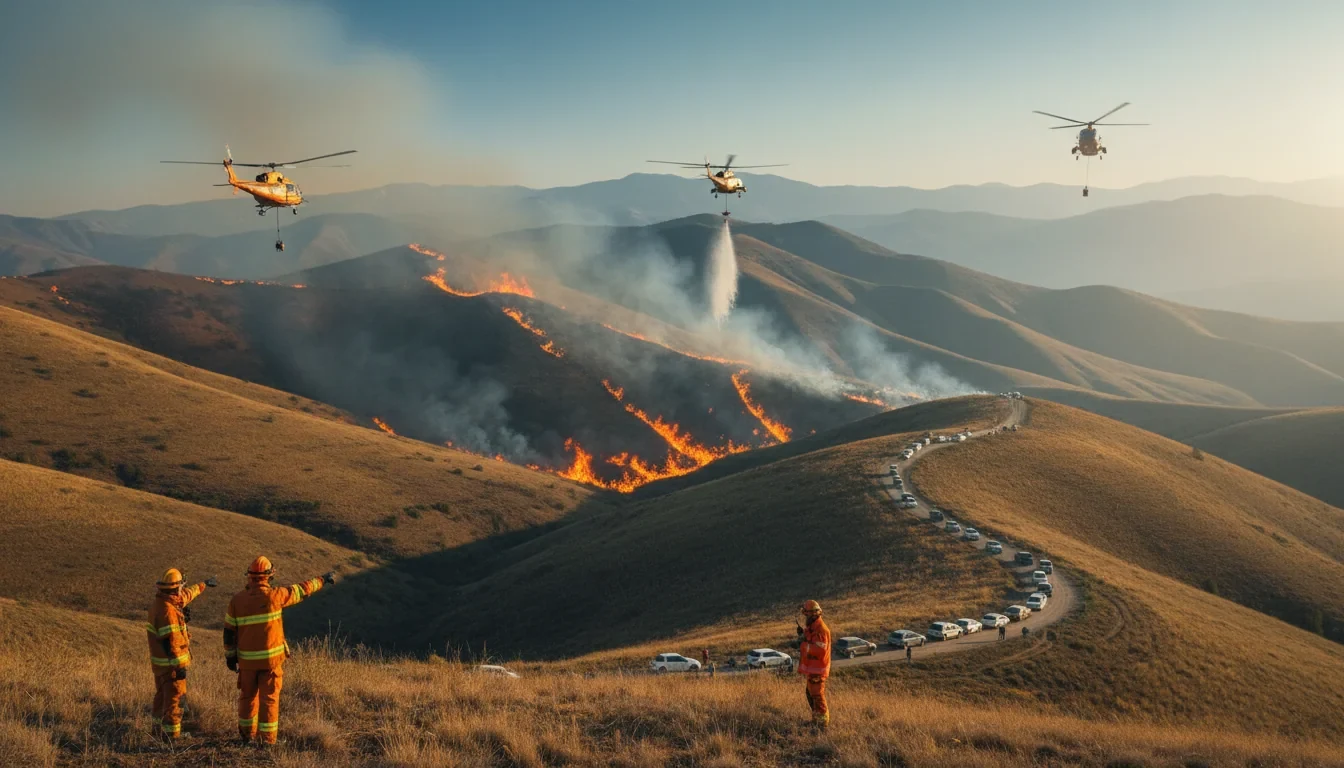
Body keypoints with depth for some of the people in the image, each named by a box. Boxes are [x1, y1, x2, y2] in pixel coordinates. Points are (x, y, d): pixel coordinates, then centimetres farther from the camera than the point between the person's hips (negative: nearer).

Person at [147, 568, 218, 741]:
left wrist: (204, 584, 38)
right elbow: (169, 641, -27)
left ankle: (157, 728, 32)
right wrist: (179, 666, -24)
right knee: (175, 697, -2)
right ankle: (171, 733, 2)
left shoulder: (159, 602, 5)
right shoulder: (167, 610, -25)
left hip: (159, 661, 10)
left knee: (162, 695, 21)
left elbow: (186, 594, 24)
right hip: (170, 663, -10)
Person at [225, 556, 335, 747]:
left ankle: (247, 733, 31)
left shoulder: (237, 600, -3)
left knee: (247, 696, 19)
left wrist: (230, 656, 12)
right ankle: (267, 738, 5)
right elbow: (301, 589, 3)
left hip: (247, 659, 3)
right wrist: (322, 580, 18)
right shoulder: (274, 595, -11)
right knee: (269, 698, 4)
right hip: (271, 658, -3)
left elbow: (229, 631, 1)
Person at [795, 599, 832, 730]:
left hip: (817, 670, -10)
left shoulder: (821, 630, -21)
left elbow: (819, 650, -30)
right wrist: (802, 635, 4)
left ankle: (823, 723, 4)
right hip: (811, 668, 10)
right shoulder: (811, 627, 10)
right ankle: (816, 720, 32)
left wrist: (803, 643, -25)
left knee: (817, 696, -3)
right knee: (811, 694, 20)